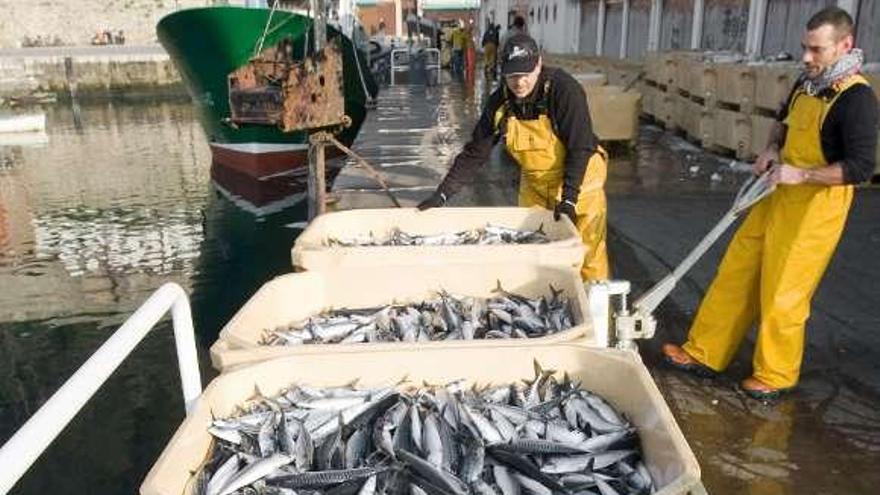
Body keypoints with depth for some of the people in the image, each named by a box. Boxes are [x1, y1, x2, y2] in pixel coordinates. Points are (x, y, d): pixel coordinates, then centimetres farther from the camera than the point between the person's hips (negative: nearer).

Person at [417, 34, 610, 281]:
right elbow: (475, 152, -7)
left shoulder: (564, 90, -25)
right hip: (533, 181, 5)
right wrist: (442, 194, -12)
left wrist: (569, 198, -31)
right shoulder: (500, 102, -11)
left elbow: (580, 147, -25)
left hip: (578, 178, -4)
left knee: (587, 251, -4)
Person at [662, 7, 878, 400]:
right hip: (778, 198, 8)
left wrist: (802, 175, -25)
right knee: (735, 274, 10)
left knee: (782, 294, 0)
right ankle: (704, 354, 21)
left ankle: (776, 376, 21)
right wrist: (772, 149, 7)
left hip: (815, 210, -8)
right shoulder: (807, 83, 7)